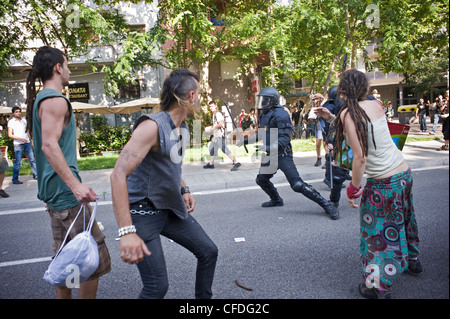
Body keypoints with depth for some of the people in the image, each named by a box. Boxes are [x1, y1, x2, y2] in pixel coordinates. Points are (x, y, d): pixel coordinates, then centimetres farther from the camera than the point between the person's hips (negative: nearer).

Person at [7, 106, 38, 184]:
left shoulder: (24, 120, 15)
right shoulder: (11, 122, 0)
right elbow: (10, 134, -7)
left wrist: (30, 141, 18)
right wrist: (21, 139, -17)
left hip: (27, 143, 5)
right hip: (18, 144, -5)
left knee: (32, 159, 4)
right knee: (17, 162, -6)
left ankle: (36, 175, 12)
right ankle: (15, 179, 1)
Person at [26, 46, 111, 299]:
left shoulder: (41, 99, 18)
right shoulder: (55, 100, -13)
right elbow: (49, 145, -23)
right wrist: (75, 185, -28)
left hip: (53, 192, 11)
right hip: (65, 192, -11)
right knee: (94, 256, -5)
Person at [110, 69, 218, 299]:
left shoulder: (183, 128, 5)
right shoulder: (152, 126, -24)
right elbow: (118, 175, -32)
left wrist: (183, 190, 13)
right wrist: (127, 232, -37)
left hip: (171, 208, 9)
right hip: (143, 210, -9)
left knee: (208, 252, 13)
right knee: (157, 286, -11)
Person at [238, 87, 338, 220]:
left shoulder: (279, 114, -17)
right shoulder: (263, 115, 13)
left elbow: (285, 138, -24)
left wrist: (269, 148, -36)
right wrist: (246, 140, 26)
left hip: (282, 155, -10)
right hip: (269, 156, 10)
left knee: (297, 185, -16)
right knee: (261, 180, 19)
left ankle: (326, 204, -7)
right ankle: (276, 200, 42)